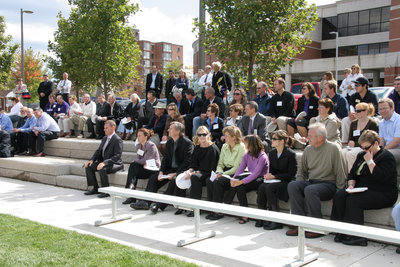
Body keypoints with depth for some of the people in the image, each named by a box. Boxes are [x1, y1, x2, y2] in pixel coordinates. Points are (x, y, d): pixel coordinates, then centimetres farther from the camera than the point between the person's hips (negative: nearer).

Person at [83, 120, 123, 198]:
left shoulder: (117, 140, -14)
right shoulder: (105, 138, 14)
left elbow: (117, 156, -22)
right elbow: (98, 151, 16)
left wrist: (104, 163, -31)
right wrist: (92, 160, -3)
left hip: (114, 164, -9)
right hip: (103, 162, 9)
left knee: (102, 169, -35)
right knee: (88, 166, -5)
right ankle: (95, 188, 2)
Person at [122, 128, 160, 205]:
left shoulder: (151, 146, -13)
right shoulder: (138, 146, 11)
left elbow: (145, 160, -16)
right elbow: (138, 159, 8)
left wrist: (134, 161, -5)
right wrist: (143, 164, -13)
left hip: (153, 169, -6)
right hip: (144, 168, 6)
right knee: (133, 166, -24)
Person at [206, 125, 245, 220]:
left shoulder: (241, 147, -10)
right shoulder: (224, 146, 13)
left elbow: (237, 167, -15)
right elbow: (220, 163, 14)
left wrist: (223, 174, -20)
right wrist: (219, 172, -6)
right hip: (225, 172, 7)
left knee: (218, 181, -30)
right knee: (209, 180, -20)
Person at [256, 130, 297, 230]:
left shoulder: (290, 154, -9)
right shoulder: (272, 153, 11)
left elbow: (291, 174, -10)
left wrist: (274, 176, -14)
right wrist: (268, 175, -5)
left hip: (286, 182, -6)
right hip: (273, 181, 6)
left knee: (269, 187, -33)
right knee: (261, 187, -26)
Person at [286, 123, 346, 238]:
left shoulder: (333, 148, -5)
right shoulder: (308, 149, 12)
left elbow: (339, 172, -6)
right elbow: (302, 171, 20)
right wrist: (299, 185, 4)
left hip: (328, 184, -6)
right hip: (311, 182, 6)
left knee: (310, 190, -34)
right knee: (292, 185, -20)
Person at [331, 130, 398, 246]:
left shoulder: (387, 157, -5)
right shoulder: (361, 155, 18)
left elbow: (381, 178, -21)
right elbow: (352, 175, 18)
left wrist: (370, 161, -15)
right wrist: (351, 185, -3)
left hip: (383, 195, -7)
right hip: (361, 189, 7)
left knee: (353, 200, -31)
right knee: (339, 195, -20)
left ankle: (357, 236, -26)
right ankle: (341, 232, -22)